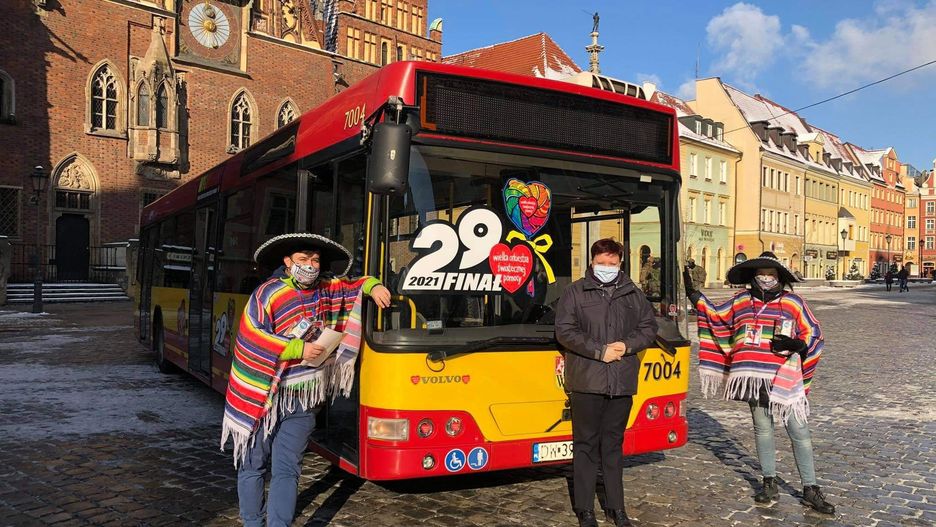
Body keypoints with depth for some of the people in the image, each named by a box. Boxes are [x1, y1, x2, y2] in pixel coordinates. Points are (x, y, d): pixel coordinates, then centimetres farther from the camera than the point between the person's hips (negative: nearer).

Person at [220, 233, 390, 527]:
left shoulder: (327, 292, 8)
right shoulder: (267, 294, -10)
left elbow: (353, 285, 23)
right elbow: (253, 338, -14)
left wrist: (373, 287, 2)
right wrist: (299, 350, -17)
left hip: (301, 400, 3)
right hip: (262, 395, -3)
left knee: (287, 469, 2)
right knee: (253, 465, 10)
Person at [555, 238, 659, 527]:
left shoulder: (633, 294, 11)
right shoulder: (575, 292, -1)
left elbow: (649, 327, 13)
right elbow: (564, 331, -7)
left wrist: (627, 345, -6)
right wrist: (600, 351, -13)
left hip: (622, 382, 3)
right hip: (586, 381, -3)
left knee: (614, 444, 14)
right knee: (586, 444, 4)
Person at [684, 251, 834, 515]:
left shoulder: (793, 302, -1)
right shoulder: (742, 301, 7)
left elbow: (814, 334, 4)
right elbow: (717, 317, 19)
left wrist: (796, 344, -15)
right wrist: (694, 295, 15)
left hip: (785, 379, -2)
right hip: (755, 378, 3)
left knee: (799, 432, 3)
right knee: (762, 429, 13)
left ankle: (810, 490, 13)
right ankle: (770, 483, 27)